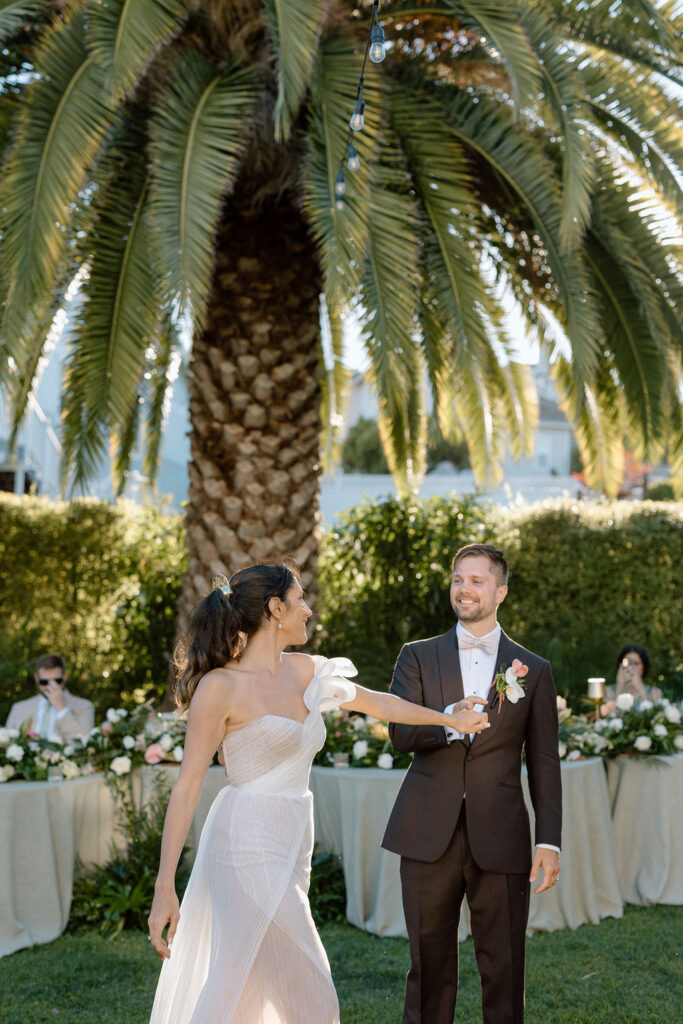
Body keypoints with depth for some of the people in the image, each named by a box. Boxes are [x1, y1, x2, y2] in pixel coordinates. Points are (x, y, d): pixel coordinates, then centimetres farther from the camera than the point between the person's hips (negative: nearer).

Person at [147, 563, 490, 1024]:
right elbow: (186, 788, -11)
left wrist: (449, 718, 38)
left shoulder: (303, 671, 11)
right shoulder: (220, 687, -10)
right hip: (249, 850, -7)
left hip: (290, 849, 7)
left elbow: (375, 702, 27)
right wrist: (164, 887, -15)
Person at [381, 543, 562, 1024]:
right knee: (430, 966, 9)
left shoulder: (533, 671, 7)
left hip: (500, 839, 0)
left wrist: (549, 841, -3)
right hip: (429, 835, 1)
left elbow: (544, 764, 5)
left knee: (504, 969, 5)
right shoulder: (419, 657, 8)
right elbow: (401, 733, -7)